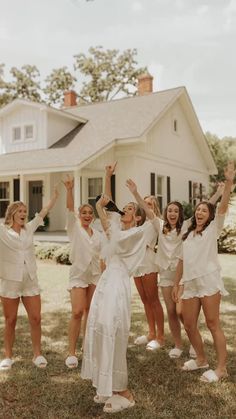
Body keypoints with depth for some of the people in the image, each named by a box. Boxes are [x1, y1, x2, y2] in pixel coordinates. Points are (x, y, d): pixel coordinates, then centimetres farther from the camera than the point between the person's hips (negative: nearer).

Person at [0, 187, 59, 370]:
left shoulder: (29, 228, 7)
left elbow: (44, 211, 7)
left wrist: (56, 194, 3)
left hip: (30, 280, 3)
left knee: (36, 318, 4)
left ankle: (37, 354, 17)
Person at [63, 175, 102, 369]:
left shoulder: (98, 234, 8)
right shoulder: (74, 228, -3)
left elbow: (101, 256, 12)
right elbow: (70, 209, -19)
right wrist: (70, 190, -33)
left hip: (95, 276, 4)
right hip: (78, 275, -4)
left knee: (90, 312, 9)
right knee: (77, 312, -13)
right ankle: (71, 352, -4)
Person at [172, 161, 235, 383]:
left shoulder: (213, 229, 4)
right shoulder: (187, 235, 20)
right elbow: (182, 260, 19)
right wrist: (176, 284, 14)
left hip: (208, 281, -6)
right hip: (190, 284, 6)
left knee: (213, 324, -4)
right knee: (189, 324, 8)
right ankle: (201, 359, 27)